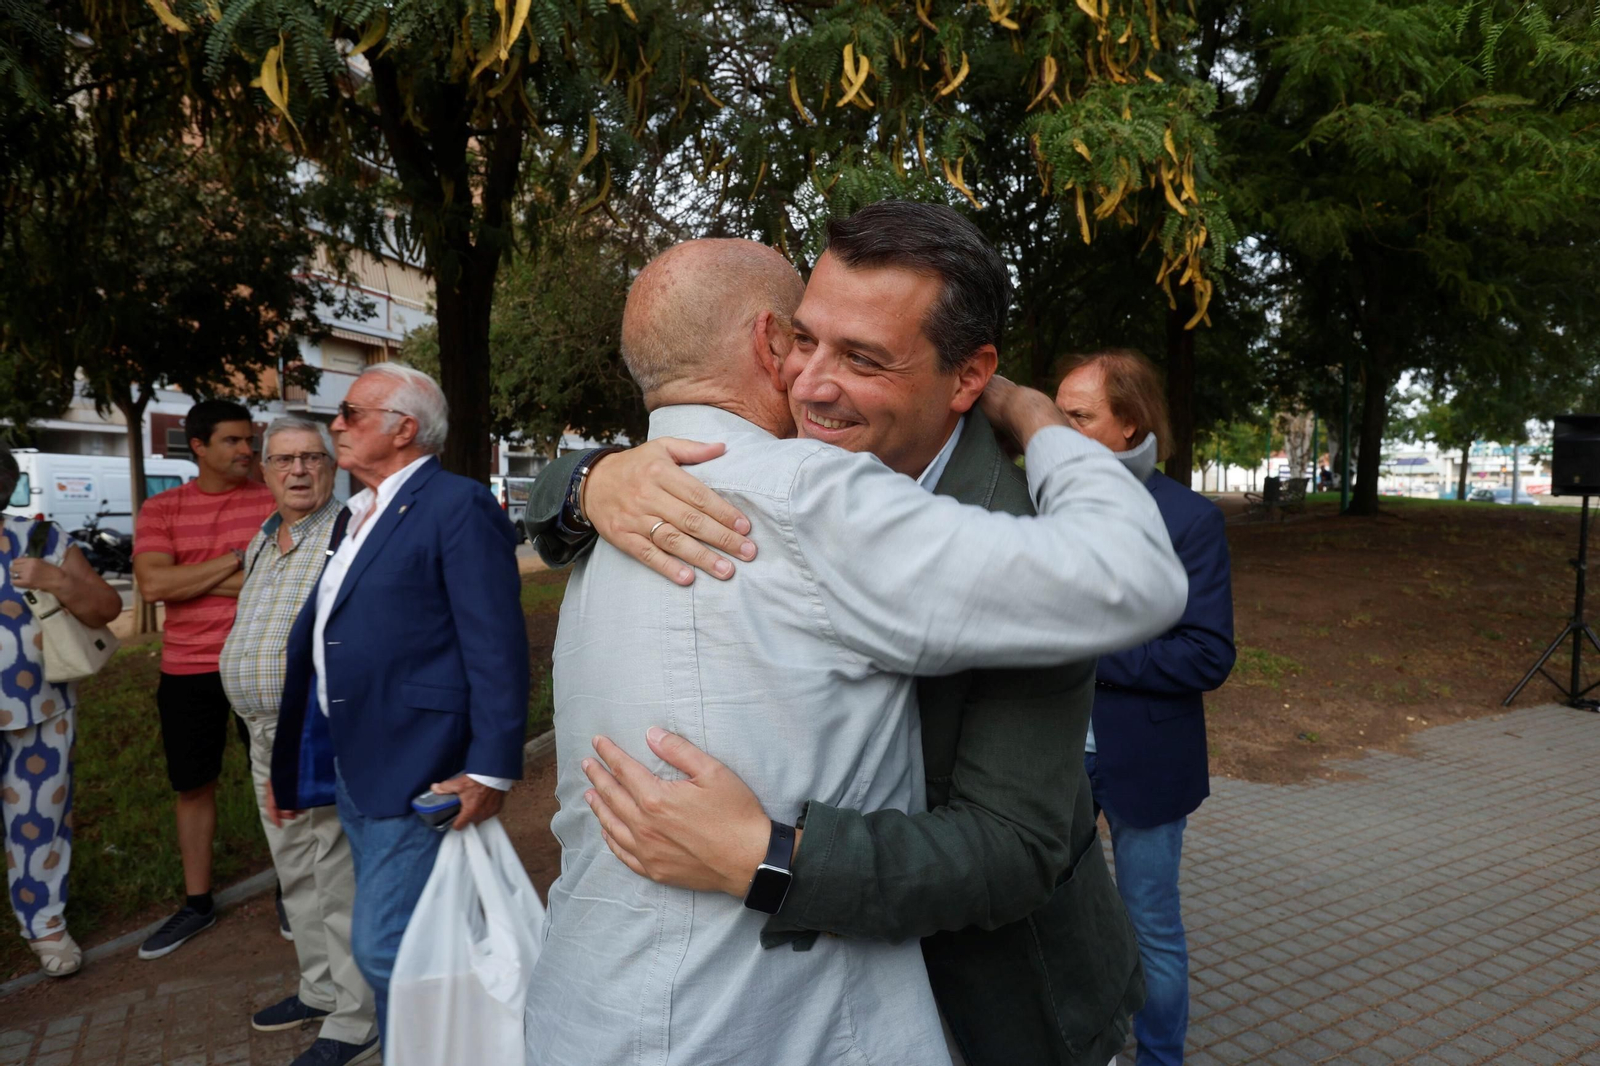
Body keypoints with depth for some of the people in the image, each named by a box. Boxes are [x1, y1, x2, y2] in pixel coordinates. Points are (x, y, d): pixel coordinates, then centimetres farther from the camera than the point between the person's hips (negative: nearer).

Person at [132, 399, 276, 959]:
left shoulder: (273, 501, -5)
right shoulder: (160, 509, 0)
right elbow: (151, 585, -13)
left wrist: (194, 579, -14)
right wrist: (234, 561, -15)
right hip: (187, 671, 2)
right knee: (193, 786, 14)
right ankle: (197, 904, 29)